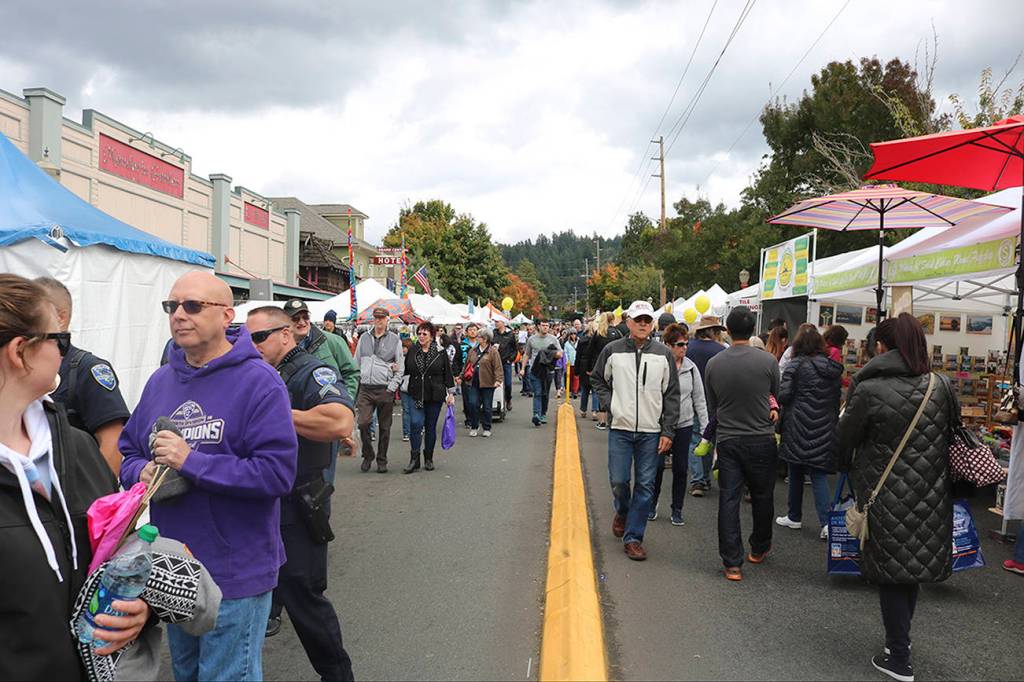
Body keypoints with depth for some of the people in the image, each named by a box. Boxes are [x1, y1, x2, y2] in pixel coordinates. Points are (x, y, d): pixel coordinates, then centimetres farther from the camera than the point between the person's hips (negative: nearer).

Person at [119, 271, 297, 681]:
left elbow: (277, 473, -24)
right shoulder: (160, 381, 5)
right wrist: (143, 473, -10)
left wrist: (191, 462, -25)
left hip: (236, 574, -7)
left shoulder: (259, 382, -16)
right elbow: (128, 452, 14)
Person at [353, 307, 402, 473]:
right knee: (363, 423, -10)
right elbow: (356, 363, 16)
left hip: (385, 389, -1)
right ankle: (367, 455, 11)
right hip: (365, 389, 2)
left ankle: (382, 460, 18)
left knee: (384, 427, 5)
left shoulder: (395, 340, 3)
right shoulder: (364, 338, 12)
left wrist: (392, 388, -7)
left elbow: (400, 368, 3)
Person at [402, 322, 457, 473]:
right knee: (417, 424, -13)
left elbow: (448, 374, 4)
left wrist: (451, 394, 3)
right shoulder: (412, 351, 5)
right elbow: (405, 370, 14)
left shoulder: (441, 352, 1)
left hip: (435, 395, 0)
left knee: (431, 427, 7)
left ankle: (429, 459, 20)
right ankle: (414, 460, -8)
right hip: (416, 395, 0)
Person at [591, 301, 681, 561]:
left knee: (645, 486, 3)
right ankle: (622, 513, 34)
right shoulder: (612, 351, 0)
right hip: (620, 429, 0)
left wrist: (668, 431, -2)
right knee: (618, 482, 1)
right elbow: (598, 379, 15)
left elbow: (671, 395, 3)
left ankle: (633, 537, 14)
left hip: (652, 432, 1)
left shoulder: (663, 354, 2)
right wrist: (608, 404, -1)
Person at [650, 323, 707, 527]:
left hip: (684, 425, 2)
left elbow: (699, 398, 7)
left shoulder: (690, 367, 1)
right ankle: (652, 504, 28)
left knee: (681, 468, 6)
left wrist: (706, 426, 3)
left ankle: (677, 509, 21)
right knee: (657, 467, 8)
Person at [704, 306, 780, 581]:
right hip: (761, 439, -1)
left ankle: (732, 563, 5)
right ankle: (759, 550, 34)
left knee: (728, 500, 5)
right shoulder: (768, 361, -11)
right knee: (762, 497, 17)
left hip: (727, 440, 1)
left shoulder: (713, 364, -5)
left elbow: (711, 407, 5)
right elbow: (775, 397, 6)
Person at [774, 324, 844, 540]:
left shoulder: (796, 365, -9)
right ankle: (827, 521, -8)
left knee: (796, 473, 10)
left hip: (799, 427, -4)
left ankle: (795, 517, 22)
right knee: (819, 474, 4)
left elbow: (783, 396, -14)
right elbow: (837, 398, 13)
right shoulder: (833, 368, 6)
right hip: (825, 429, 4)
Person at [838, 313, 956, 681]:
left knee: (890, 572, 8)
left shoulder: (868, 390, -16)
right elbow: (955, 426, 10)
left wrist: (847, 469, 15)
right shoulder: (940, 387, -3)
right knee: (913, 566, 20)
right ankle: (900, 637, 36)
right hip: (930, 496, 5)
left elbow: (845, 439, -5)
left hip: (887, 496, -4)